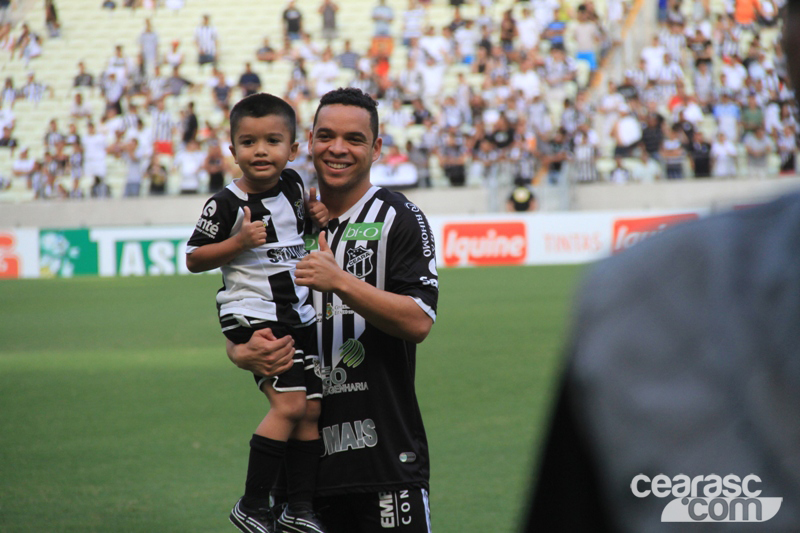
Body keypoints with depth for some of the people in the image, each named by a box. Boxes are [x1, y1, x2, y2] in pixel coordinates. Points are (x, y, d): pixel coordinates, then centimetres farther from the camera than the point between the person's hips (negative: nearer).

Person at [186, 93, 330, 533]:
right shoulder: (227, 204, -11)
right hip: (251, 314, -7)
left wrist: (319, 215, 4)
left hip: (300, 314, 7)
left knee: (312, 409, 4)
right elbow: (194, 259, -6)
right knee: (289, 403, -18)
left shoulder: (294, 186, 4)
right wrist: (239, 242, -20)